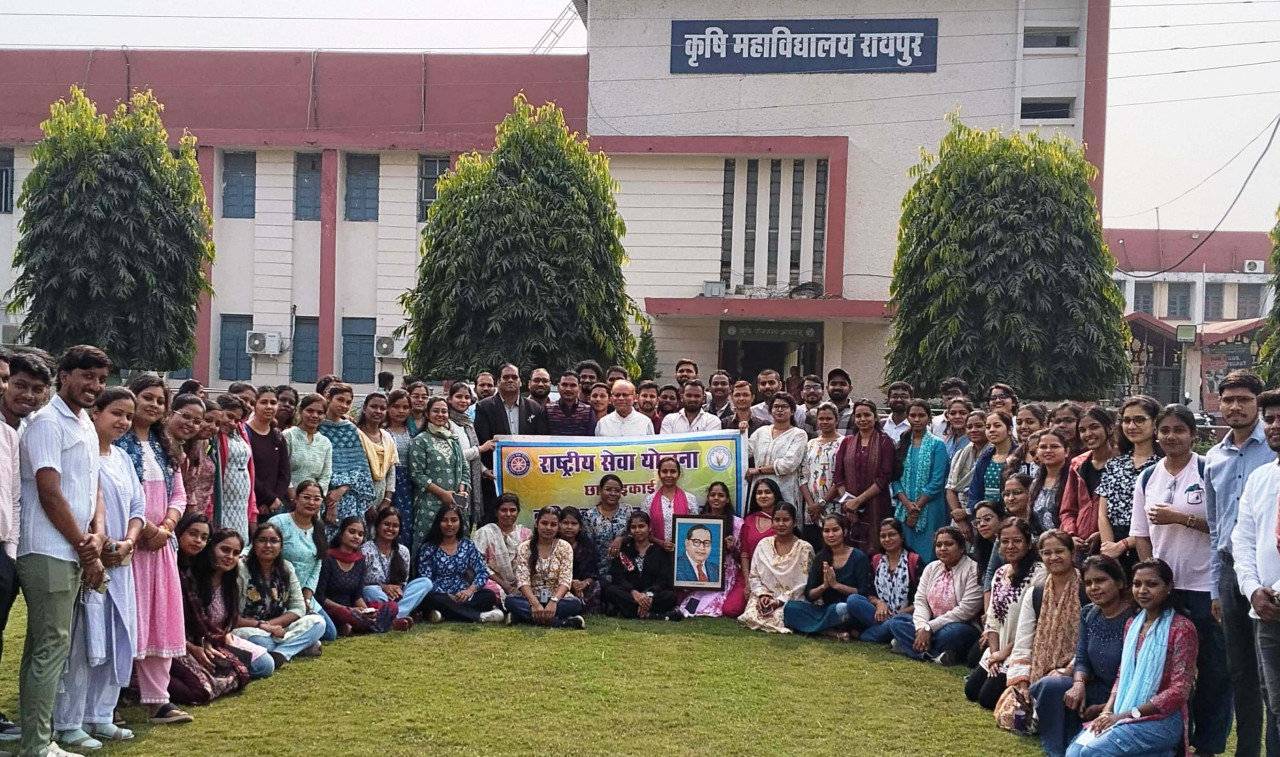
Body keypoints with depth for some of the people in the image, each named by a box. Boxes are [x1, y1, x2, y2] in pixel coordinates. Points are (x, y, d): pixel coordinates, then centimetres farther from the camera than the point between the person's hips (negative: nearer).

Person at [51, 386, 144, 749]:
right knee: (79, 644, -4)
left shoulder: (123, 458, 15)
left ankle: (98, 717, 21)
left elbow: (137, 508, 15)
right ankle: (67, 724, 5)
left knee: (115, 643, 10)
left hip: (119, 565, 8)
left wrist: (127, 542, -3)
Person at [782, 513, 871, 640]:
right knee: (790, 607, -19)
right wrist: (823, 586, -17)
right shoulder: (820, 558, 7)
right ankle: (832, 633, -30)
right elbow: (809, 595, 3)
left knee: (853, 601, -39)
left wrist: (836, 584, -19)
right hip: (828, 610, 5)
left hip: (851, 612, -5)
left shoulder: (858, 557, -4)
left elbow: (864, 593, -9)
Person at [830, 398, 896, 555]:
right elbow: (838, 477, 6)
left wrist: (858, 500, -12)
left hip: (875, 508, -3)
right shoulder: (846, 442, 11)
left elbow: (885, 478, -8)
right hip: (849, 509, 3)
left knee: (873, 552, -3)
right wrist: (847, 502, -8)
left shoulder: (884, 442, 1)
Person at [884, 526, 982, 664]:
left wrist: (930, 627, -22)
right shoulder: (931, 568, 10)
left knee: (953, 632, -39)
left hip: (959, 627, -7)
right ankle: (936, 653, -25)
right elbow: (920, 600, 4)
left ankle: (908, 644, -20)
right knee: (895, 621, -12)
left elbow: (966, 610, -19)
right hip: (929, 626, 7)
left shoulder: (973, 570, -11)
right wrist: (922, 627, -18)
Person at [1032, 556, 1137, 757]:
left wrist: (1107, 708, -19)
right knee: (1047, 686, -18)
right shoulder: (1088, 614, 5)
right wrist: (1079, 684, -16)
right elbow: (1081, 660, 6)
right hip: (1097, 690, 7)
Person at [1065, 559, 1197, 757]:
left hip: (1162, 719, -6)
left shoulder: (1181, 629, -7)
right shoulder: (1132, 626, 16)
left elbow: (1179, 690, -12)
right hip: (1123, 716, 6)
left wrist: (1127, 714, -15)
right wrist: (1107, 711, -3)